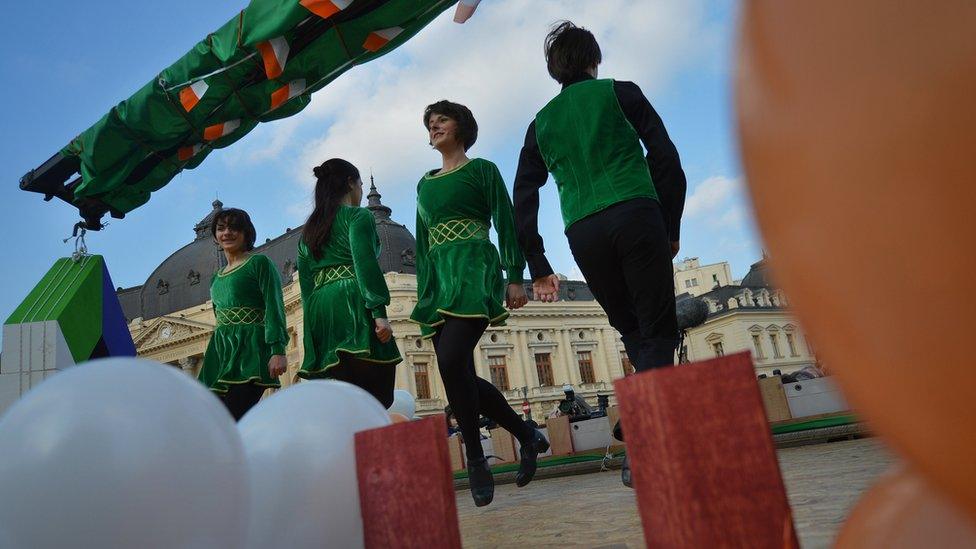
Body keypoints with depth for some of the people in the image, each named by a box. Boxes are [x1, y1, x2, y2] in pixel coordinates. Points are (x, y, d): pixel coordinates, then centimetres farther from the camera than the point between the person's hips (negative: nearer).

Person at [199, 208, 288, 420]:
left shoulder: (259, 263, 3)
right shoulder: (217, 278, 24)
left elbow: (274, 307, -7)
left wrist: (278, 351, -19)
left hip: (249, 350, -7)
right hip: (221, 352, 7)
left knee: (232, 419, -21)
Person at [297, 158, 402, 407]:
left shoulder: (310, 227, 25)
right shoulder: (358, 215, 4)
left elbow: (305, 279, 20)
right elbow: (365, 264, -11)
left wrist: (315, 320, 19)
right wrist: (379, 312, -15)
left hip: (319, 311, 8)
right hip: (352, 304, -7)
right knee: (377, 396, -13)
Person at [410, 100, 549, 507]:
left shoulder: (482, 169, 9)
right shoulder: (425, 183, 24)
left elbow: (505, 224, 0)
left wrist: (515, 277, -9)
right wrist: (423, 294, 18)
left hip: (474, 271, -6)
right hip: (438, 277, 6)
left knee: (452, 360, -25)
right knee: (459, 374, -3)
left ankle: (475, 458, -11)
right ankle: (528, 435, 14)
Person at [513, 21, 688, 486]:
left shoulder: (542, 121, 20)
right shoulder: (620, 92, 12)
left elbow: (523, 199, 13)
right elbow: (665, 158, 4)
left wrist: (537, 268, 15)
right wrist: (672, 227, 10)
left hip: (582, 234, 3)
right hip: (635, 216, -3)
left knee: (632, 331, 18)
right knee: (657, 330, -1)